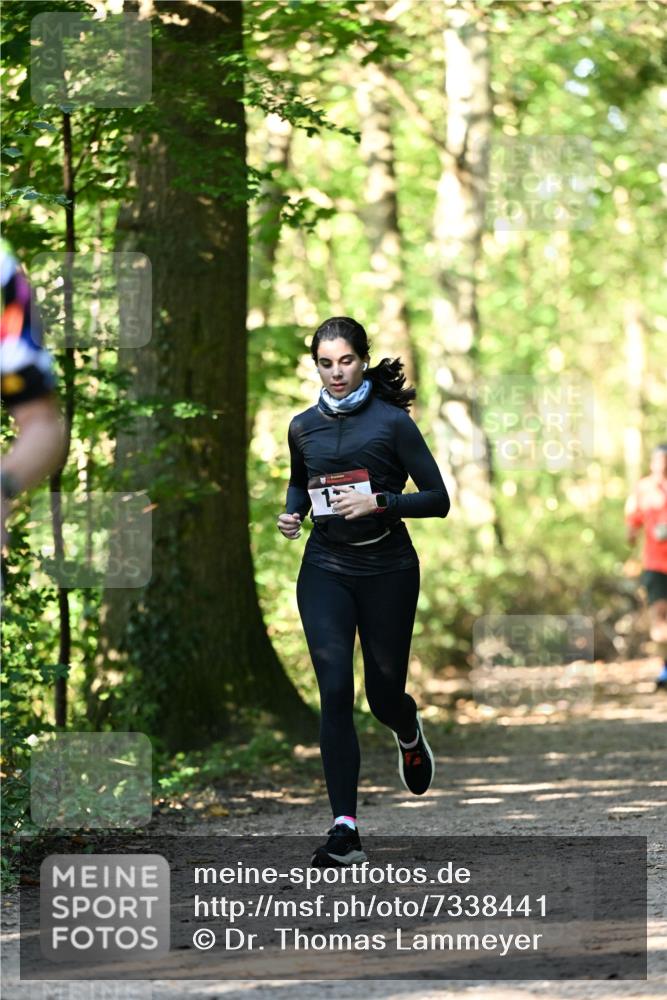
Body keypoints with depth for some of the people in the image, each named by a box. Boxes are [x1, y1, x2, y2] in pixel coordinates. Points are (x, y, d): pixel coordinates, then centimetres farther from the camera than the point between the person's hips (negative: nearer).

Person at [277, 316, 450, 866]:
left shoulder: (392, 422, -6)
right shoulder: (303, 427, 6)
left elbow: (438, 499, -6)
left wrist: (379, 501, -20)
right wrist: (291, 514, 4)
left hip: (387, 569, -2)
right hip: (325, 569, 2)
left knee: (384, 693, 8)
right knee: (335, 692, -11)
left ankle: (409, 732, 48)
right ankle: (345, 829, -15)